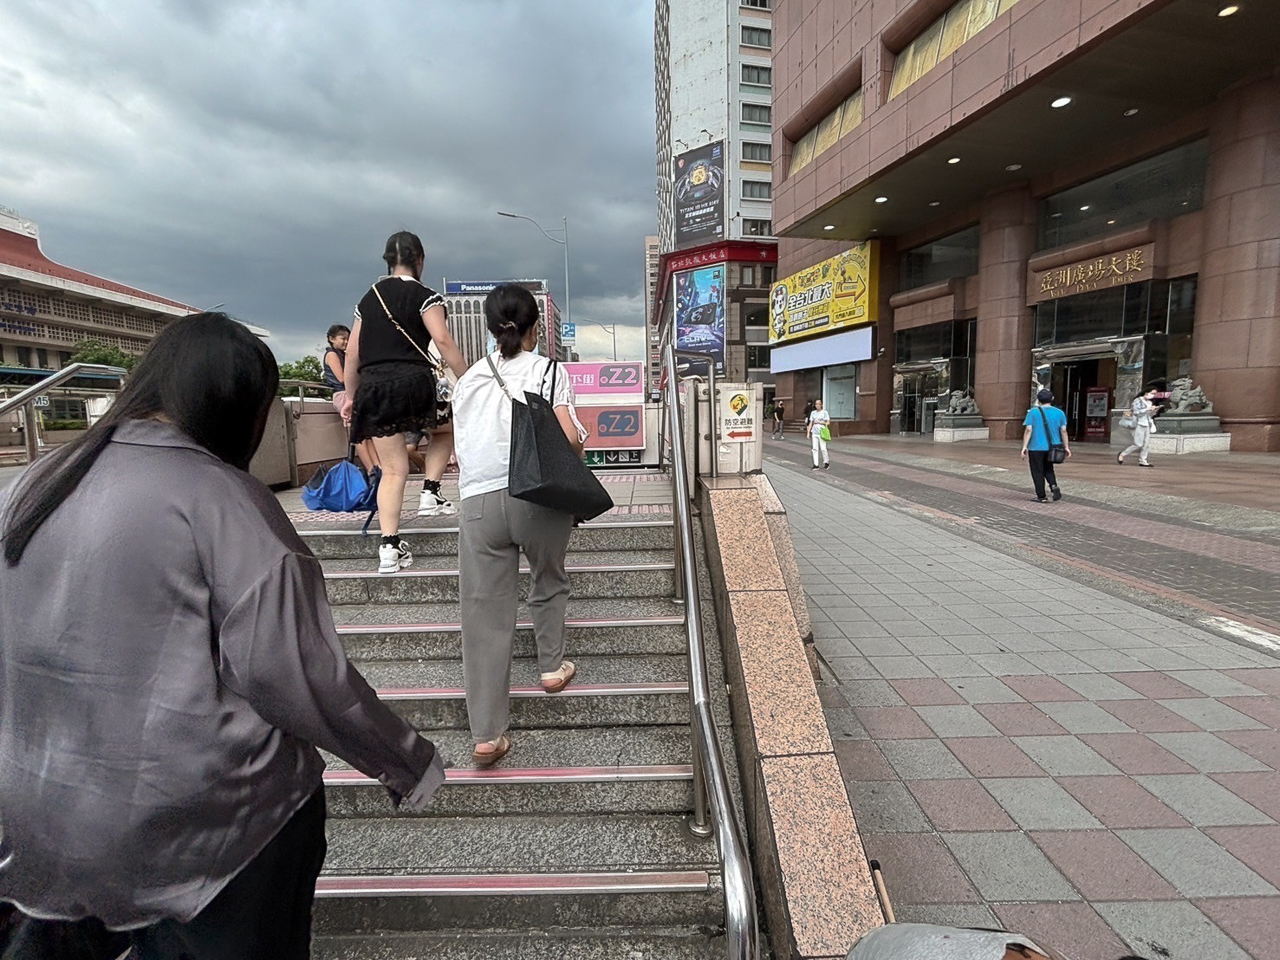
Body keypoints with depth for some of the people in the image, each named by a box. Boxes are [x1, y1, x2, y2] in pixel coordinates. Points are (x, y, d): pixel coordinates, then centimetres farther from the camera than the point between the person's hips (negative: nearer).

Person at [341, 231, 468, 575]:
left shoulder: (369, 298, 19)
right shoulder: (424, 296, 3)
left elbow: (353, 354, 19)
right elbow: (443, 341, -12)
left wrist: (351, 396, 25)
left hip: (373, 387, 5)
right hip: (412, 382, -4)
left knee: (393, 470, 6)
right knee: (446, 429, 27)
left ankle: (390, 547, 0)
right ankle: (430, 494, 11)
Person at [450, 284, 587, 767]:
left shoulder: (468, 379, 17)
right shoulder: (549, 370, 5)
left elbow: (462, 452, 14)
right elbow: (570, 437, -7)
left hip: (479, 501, 2)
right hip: (538, 495, -2)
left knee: (484, 615, 4)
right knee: (549, 583, 26)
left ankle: (486, 733, 7)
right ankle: (552, 665, 38)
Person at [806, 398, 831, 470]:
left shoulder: (824, 412, 0)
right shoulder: (813, 413, 15)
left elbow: (828, 423, -4)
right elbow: (811, 423, 17)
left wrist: (820, 422, -22)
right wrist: (808, 432, 11)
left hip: (822, 433, -4)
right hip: (814, 433, 5)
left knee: (823, 448, -7)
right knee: (815, 448, 1)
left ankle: (826, 462, 12)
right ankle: (815, 464, 4)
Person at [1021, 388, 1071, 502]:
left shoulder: (1033, 412, -5)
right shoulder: (1059, 413, 4)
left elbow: (1028, 430, -11)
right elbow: (1063, 431, 2)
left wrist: (1024, 447, -9)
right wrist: (1066, 447, 7)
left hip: (1036, 447, -4)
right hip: (1052, 447, 4)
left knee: (1037, 472, 4)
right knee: (1048, 469, 21)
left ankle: (1041, 496, 6)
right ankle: (1054, 485, -3)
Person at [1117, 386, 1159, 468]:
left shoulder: (1150, 402, 16)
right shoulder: (1138, 400, -5)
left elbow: (1150, 415, 21)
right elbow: (1136, 412, -15)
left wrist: (1154, 410, 3)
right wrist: (1148, 409, -17)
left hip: (1147, 424, 7)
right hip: (1139, 424, -7)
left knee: (1146, 444, 0)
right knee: (1138, 444, -11)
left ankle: (1142, 461, 2)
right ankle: (1122, 454, 3)